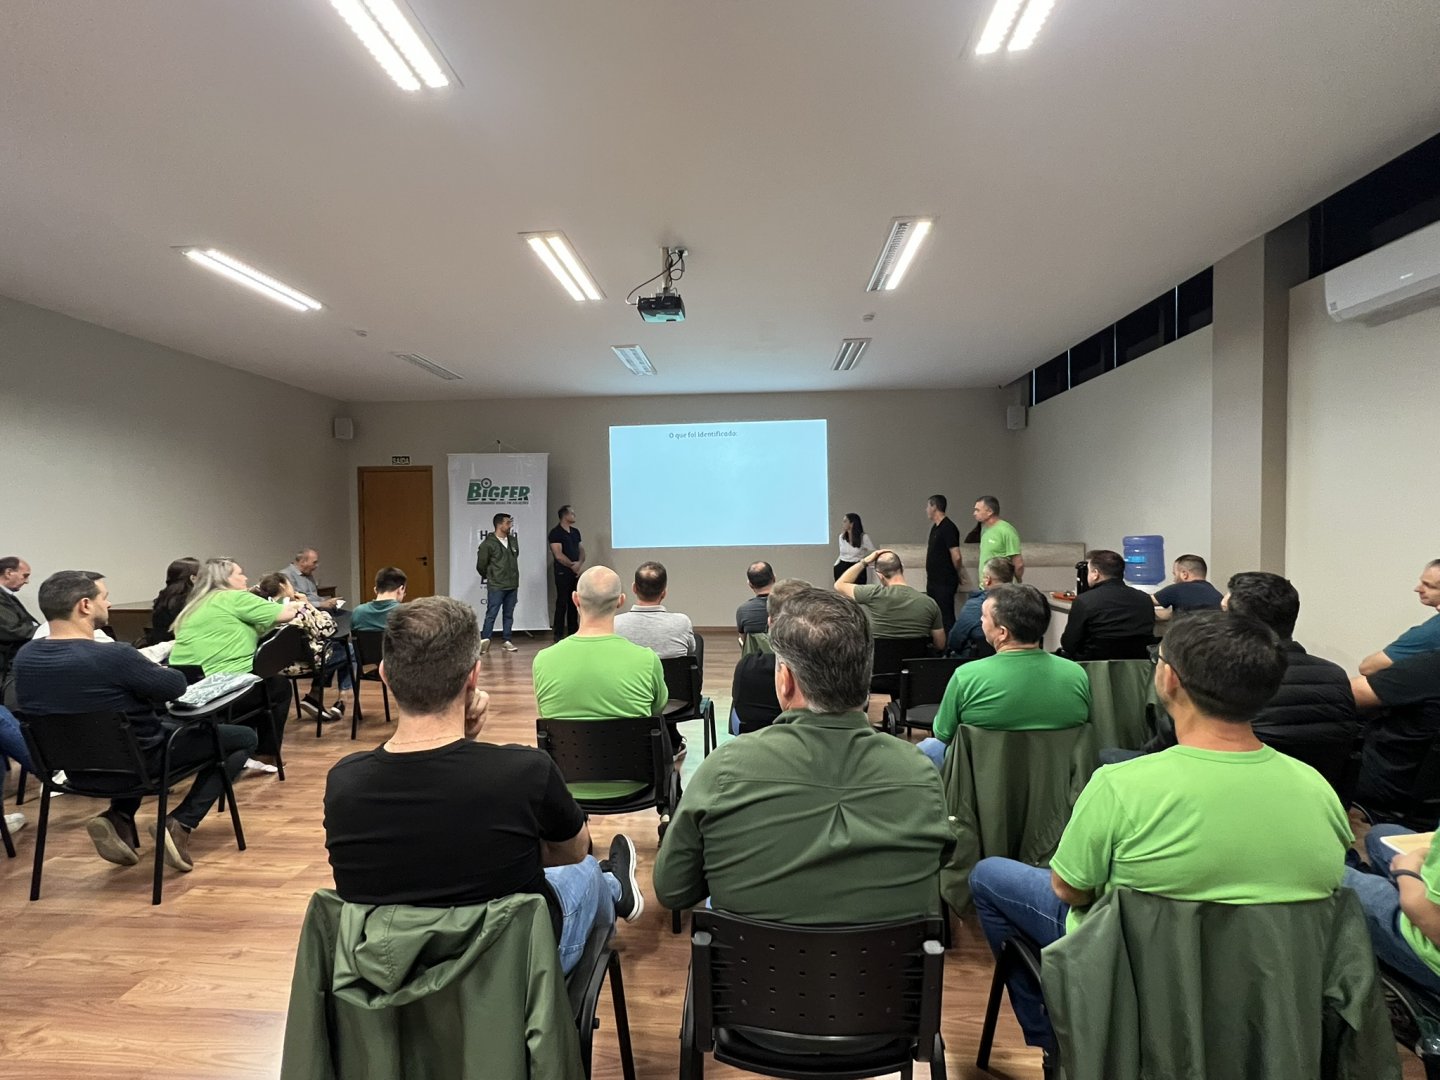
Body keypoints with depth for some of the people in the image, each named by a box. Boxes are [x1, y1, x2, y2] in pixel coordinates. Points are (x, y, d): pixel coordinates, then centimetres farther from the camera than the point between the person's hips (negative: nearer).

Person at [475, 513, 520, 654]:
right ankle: (484, 641, 5)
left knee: (509, 615, 10)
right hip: (496, 587, -5)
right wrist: (489, 577, 11)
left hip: (513, 585, 6)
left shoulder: (513, 540, 7)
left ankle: (506, 641, 18)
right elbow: (481, 565, -3)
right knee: (491, 614, -2)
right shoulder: (488, 543, -11)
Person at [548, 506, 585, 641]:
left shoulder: (575, 532, 14)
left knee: (574, 603, 9)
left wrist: (580, 564, -7)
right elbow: (558, 555, -15)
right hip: (562, 573, -7)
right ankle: (559, 635, 2)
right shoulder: (556, 533, -9)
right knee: (562, 603, -4)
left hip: (576, 572, 7)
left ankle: (573, 632, 17)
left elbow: (581, 550, 12)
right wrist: (573, 565, -8)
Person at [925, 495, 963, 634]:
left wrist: (958, 572, -3)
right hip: (933, 580, 9)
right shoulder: (935, 527, 12)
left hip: (945, 582, -9)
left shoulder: (948, 528, -16)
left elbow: (956, 556, -20)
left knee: (946, 618, -4)